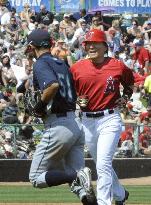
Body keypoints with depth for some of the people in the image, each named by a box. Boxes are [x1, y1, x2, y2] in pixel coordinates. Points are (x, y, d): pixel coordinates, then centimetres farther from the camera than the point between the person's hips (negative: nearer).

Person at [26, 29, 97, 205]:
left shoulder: (41, 64, -7)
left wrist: (40, 105, -11)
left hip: (58, 126, -8)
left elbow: (54, 85, -26)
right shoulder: (62, 64, 19)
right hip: (76, 124, 8)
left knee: (36, 178, 1)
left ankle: (76, 176, -19)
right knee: (73, 176, 9)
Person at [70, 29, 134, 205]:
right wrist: (77, 101, -10)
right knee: (101, 164, 17)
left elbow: (130, 82, 18)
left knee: (103, 165, -16)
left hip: (110, 119, -4)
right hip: (87, 122, 4)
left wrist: (125, 98, 3)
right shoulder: (77, 68, 0)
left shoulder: (117, 66, -2)